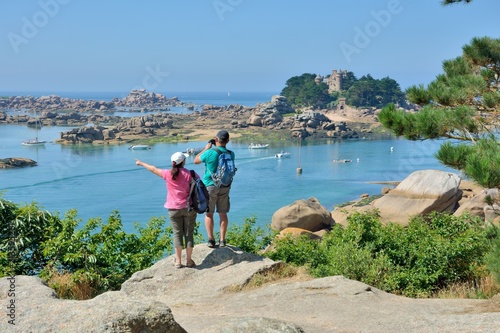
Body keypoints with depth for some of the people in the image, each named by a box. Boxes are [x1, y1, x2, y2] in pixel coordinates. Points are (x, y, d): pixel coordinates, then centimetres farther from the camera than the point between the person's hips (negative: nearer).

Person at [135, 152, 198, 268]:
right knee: (189, 234, 6)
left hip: (174, 209, 0)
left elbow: (154, 169, 11)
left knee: (177, 234, 8)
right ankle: (189, 260, 10)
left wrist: (142, 163, 28)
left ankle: (178, 261, 10)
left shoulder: (168, 174, -4)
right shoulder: (191, 174, -6)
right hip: (189, 208, 0)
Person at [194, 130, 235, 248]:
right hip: (225, 187, 4)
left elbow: (196, 160, -1)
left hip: (210, 186, -3)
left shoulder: (210, 153, -16)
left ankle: (211, 240, 5)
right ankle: (222, 240, 11)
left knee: (209, 214, 7)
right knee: (223, 214, 9)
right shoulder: (231, 154, -2)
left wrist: (206, 148, 7)